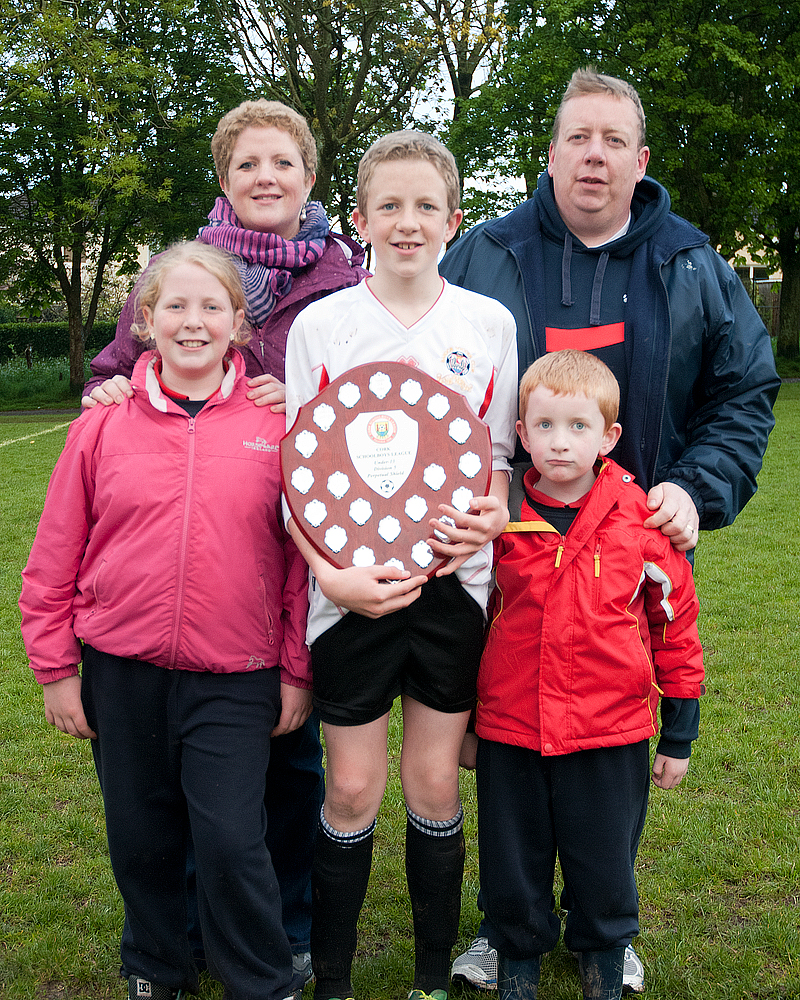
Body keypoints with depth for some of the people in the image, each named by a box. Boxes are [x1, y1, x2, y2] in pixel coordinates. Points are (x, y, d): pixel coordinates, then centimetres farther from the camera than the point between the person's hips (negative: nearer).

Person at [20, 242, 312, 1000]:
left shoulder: (274, 426, -3)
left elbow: (302, 555, 0)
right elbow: (54, 560, 4)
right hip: (121, 673, 2)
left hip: (234, 679, -2)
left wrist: (297, 670, 0)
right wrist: (55, 667, 4)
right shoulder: (104, 425, 0)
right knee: (140, 837, 15)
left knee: (231, 839, -1)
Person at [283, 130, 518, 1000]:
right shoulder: (320, 324, 0)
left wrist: (487, 515, -13)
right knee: (352, 789, 6)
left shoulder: (488, 322, 4)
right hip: (350, 588, -1)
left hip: (453, 580, 1)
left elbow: (497, 456, 9)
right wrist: (332, 570, -16)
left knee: (434, 783, 10)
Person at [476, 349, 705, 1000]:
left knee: (605, 869, 15)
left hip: (611, 734, -1)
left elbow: (675, 622, 1)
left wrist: (680, 736, 5)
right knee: (513, 871, 16)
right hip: (510, 731, 1)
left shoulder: (640, 519, -8)